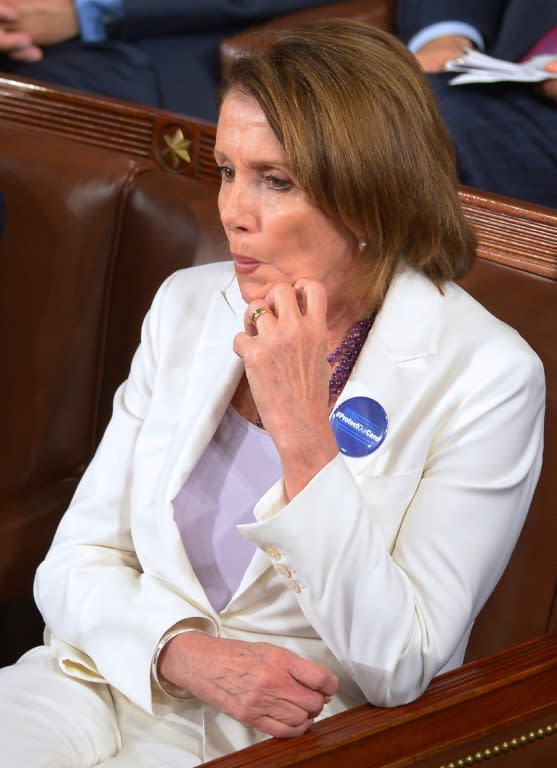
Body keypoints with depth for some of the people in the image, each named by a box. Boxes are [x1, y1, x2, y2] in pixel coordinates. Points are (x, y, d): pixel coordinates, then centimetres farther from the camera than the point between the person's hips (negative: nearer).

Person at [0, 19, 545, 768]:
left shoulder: (487, 377, -11)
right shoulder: (187, 306, 4)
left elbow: (398, 669, -14)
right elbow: (75, 563, 3)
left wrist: (302, 433, -22)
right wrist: (187, 654, -16)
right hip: (117, 684, 4)